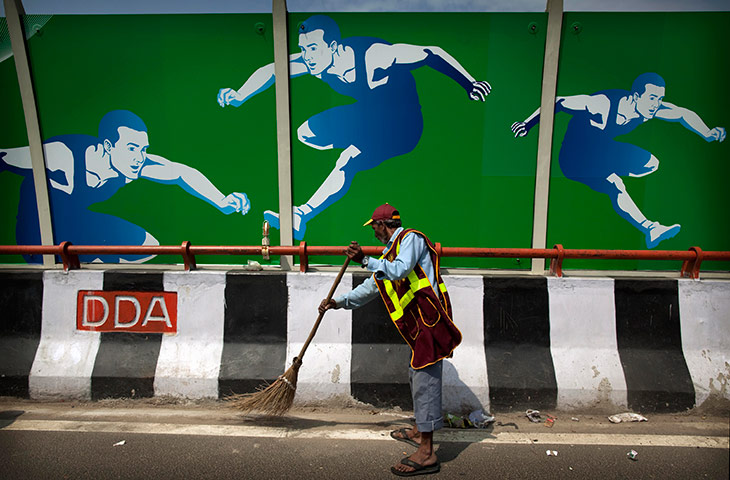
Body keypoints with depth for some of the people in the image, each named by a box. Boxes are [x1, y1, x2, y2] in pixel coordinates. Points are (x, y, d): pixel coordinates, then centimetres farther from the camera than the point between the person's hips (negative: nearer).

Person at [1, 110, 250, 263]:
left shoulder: (138, 163, -20)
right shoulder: (63, 155, -34)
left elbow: (182, 172, -10)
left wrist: (222, 202, -17)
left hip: (81, 219, 6)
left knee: (148, 247, 3)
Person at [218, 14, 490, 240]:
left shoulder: (373, 55, -30)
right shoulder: (315, 59, -12)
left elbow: (432, 54, -25)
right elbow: (272, 70, -1)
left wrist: (470, 85, -30)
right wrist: (239, 96, -10)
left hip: (402, 124, -7)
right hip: (367, 115, 7)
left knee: (347, 162, -29)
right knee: (306, 133, 0)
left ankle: (299, 218, -26)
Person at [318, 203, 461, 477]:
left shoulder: (411, 238, -8)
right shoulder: (391, 251, 22)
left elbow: (400, 270, -26)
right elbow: (372, 287, 24)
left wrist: (365, 261, -30)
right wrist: (339, 302, 20)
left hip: (429, 318, -10)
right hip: (418, 323, 10)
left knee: (425, 381, -8)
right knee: (417, 376, 21)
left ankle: (426, 454, -3)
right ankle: (418, 431, 38)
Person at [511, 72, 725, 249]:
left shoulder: (650, 107, -11)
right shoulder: (604, 103, -31)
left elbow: (684, 113, 5)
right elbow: (558, 102, -24)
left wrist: (708, 134, -11)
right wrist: (527, 124, -26)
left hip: (604, 149, 8)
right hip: (576, 155, -7)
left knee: (651, 163, -3)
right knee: (615, 186, -28)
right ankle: (650, 230, -24)